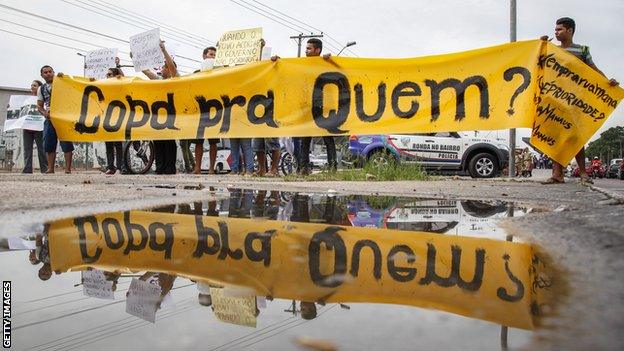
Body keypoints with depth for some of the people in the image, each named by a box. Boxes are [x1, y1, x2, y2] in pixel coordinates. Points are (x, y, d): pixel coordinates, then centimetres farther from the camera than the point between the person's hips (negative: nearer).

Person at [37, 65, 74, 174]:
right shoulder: (41, 89, 15)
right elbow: (39, 105, 15)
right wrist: (44, 113, -6)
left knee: (66, 143, -6)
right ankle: (50, 168, 10)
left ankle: (68, 168, -3)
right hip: (49, 118, 4)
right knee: (48, 144, 2)